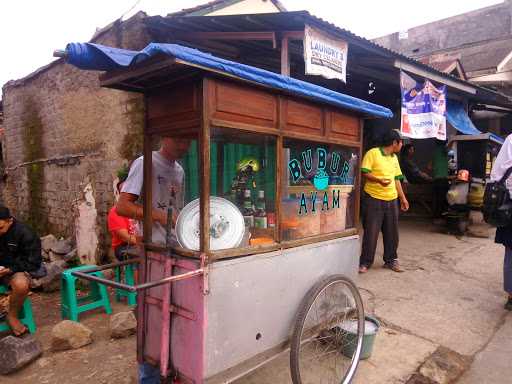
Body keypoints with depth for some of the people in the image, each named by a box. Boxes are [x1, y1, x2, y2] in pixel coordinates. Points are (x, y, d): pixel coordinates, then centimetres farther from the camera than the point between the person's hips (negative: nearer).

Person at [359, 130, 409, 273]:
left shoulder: (394, 158, 17)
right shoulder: (373, 153, -7)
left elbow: (396, 179, 21)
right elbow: (364, 173, -13)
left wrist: (403, 198, 19)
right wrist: (379, 180, -29)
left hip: (392, 200, 7)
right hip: (373, 199, -7)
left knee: (392, 232, 11)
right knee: (371, 232, -2)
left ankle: (391, 260, 25)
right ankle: (365, 262, 9)